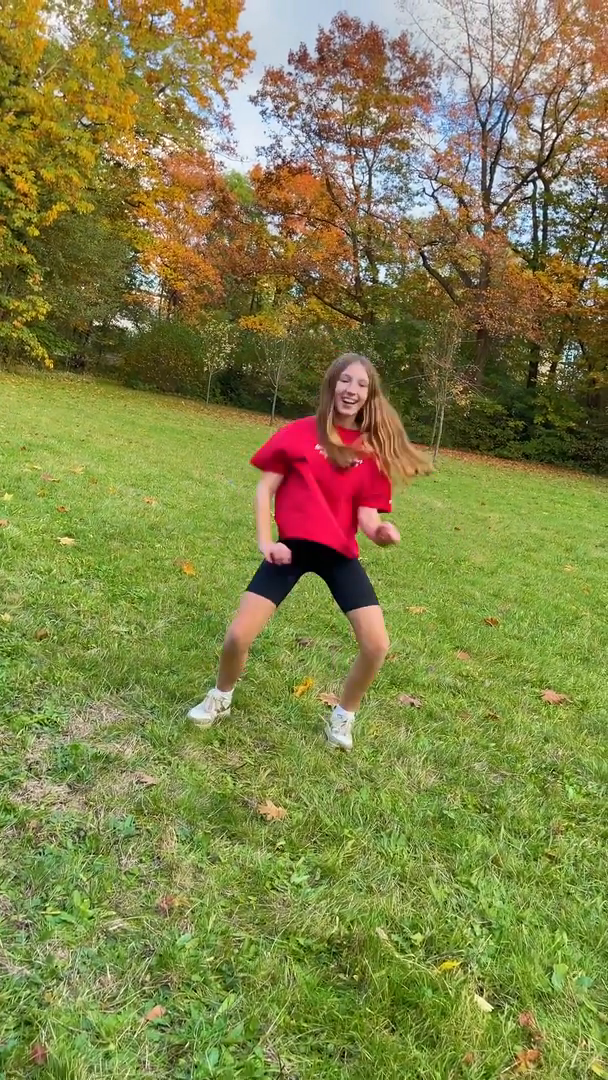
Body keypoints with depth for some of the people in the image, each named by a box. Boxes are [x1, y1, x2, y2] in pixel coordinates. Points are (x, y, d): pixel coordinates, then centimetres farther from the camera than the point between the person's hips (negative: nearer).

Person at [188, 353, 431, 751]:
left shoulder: (374, 448, 0)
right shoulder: (301, 433, -4)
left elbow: (366, 513, -3)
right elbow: (265, 487, -1)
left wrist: (381, 532, -25)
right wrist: (265, 541, -11)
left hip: (340, 552, 2)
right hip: (292, 546, -2)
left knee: (377, 646, -8)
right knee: (238, 636, -8)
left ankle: (343, 717, 21)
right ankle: (221, 698, 26)